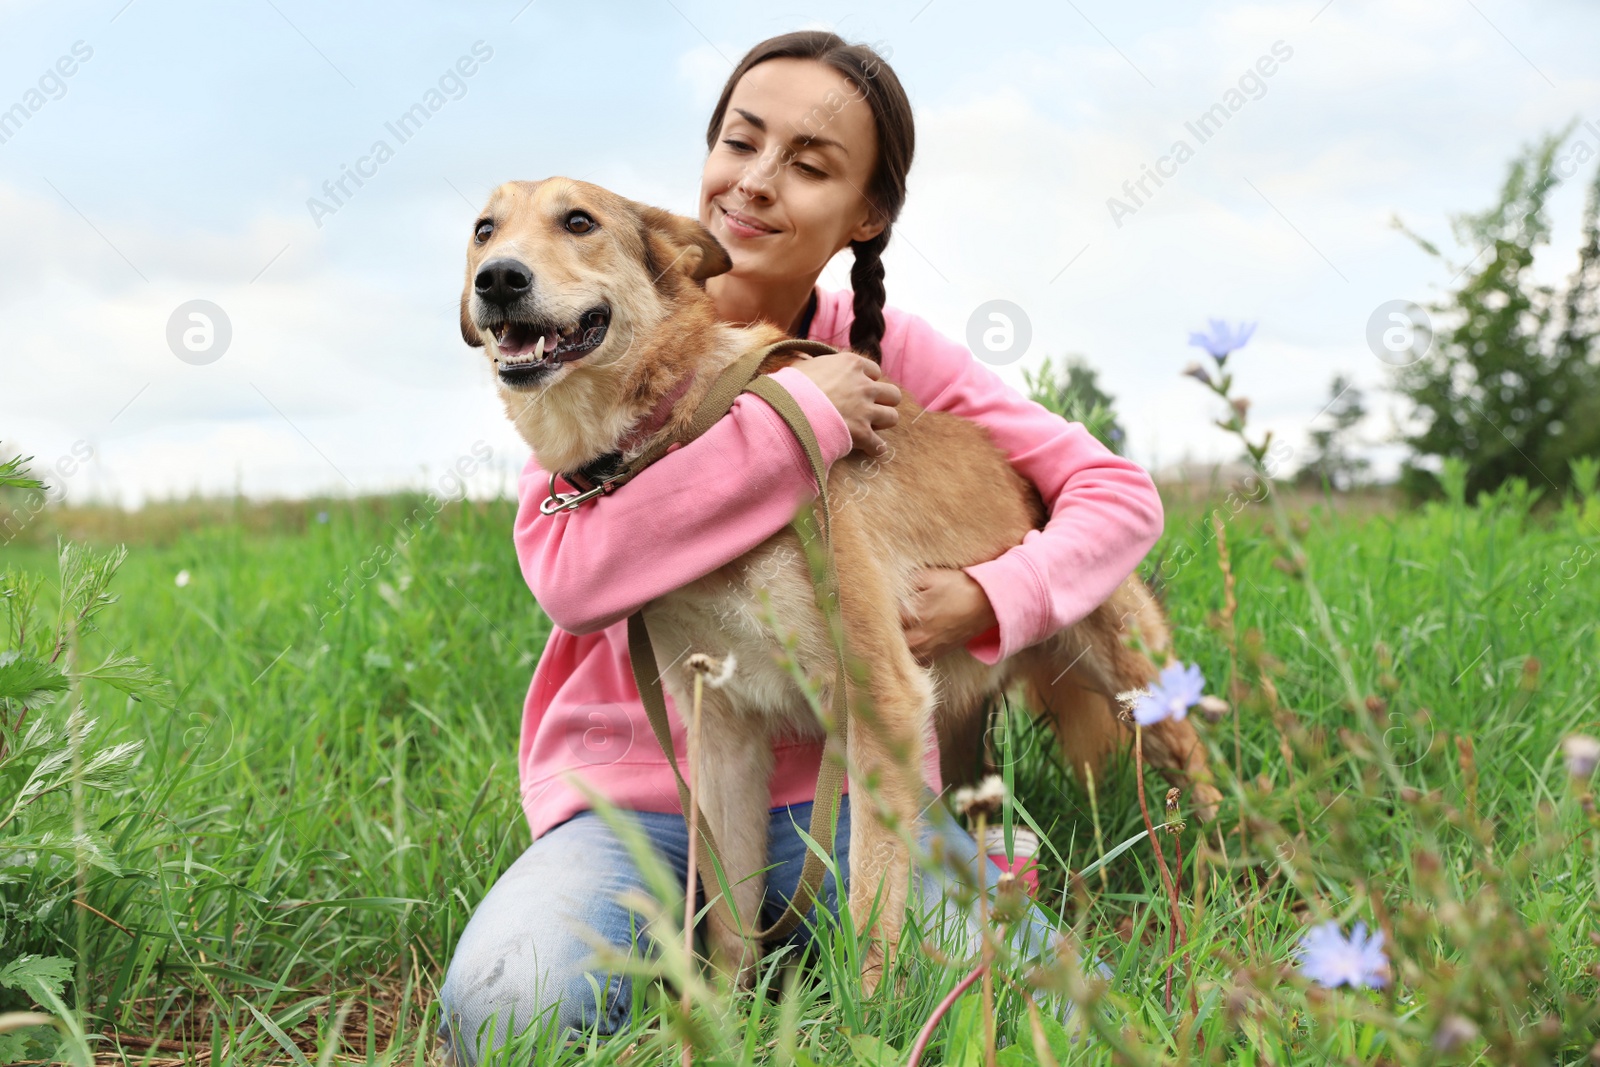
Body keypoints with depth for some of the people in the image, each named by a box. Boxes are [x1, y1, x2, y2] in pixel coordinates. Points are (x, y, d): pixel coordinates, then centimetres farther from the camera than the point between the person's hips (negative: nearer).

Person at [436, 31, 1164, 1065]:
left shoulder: (886, 351, 0)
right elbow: (569, 572, -22)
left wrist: (988, 597, -17)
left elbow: (1121, 492, 3)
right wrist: (796, 417, -20)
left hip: (843, 777, 1)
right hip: (634, 786, -1)